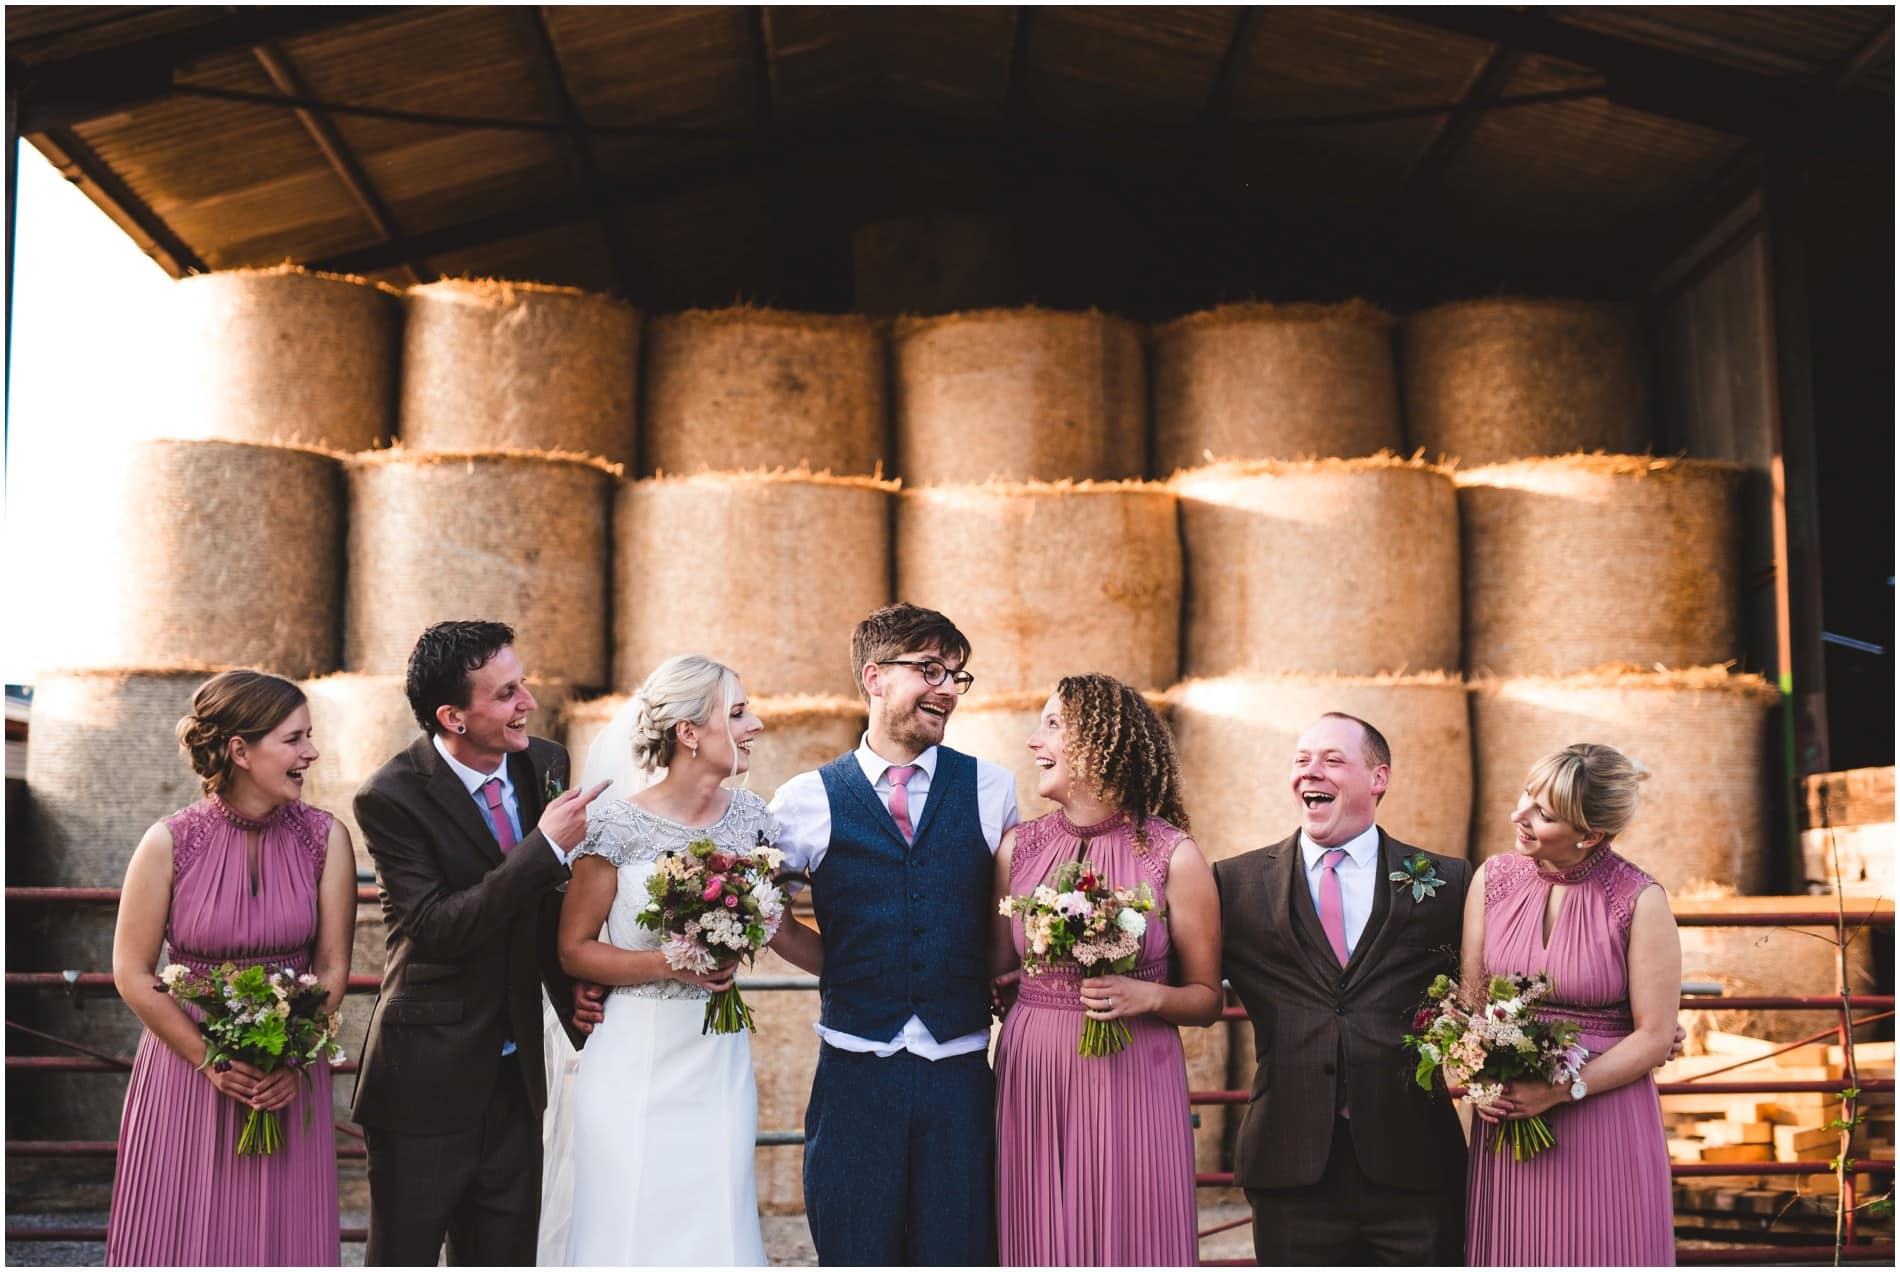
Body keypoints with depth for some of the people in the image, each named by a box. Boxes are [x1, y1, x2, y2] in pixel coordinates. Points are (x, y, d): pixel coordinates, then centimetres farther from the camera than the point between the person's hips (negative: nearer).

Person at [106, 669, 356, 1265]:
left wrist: (296, 1061, -11)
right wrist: (210, 1061, -10)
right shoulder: (170, 843, -10)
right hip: (185, 1071, -1)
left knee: (283, 1236, 7)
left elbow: (333, 965, 0)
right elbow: (132, 975, -5)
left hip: (292, 1077, 2)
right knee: (180, 1235, 5)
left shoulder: (324, 837, -5)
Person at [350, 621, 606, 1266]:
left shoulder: (545, 763, 0)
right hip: (429, 1076, -6)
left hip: (517, 1069, 6)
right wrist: (546, 846, -27)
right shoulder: (391, 798, -17)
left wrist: (581, 1006, 8)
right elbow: (437, 929, -25)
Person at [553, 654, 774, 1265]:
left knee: (718, 1227, 6)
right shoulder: (617, 825, -11)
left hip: (719, 1060, 4)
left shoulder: (750, 817, 3)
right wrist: (671, 965, -17)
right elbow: (574, 949, -7)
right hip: (637, 1065, -4)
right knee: (632, 1230, 2)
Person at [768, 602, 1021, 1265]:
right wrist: (843, 970, 1)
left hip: (960, 1078, 1)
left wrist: (990, 984, 2)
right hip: (855, 1077, -1)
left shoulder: (991, 789, 5)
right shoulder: (809, 800, 1)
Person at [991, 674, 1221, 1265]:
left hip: (1132, 1084, -3)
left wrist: (1148, 996, -16)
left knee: (1131, 1243, 4)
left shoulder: (1173, 857, -4)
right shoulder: (1019, 847, 5)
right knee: (1043, 1247, 8)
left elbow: (1207, 999, 1)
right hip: (1032, 1083, 3)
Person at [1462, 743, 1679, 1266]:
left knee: (1597, 1254, 4)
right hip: (1507, 1116, 3)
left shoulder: (1640, 902, -11)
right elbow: (1470, 997, 7)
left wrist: (1561, 1090, -16)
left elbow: (1655, 1036, -7)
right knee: (1514, 1253, 9)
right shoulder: (1493, 879, 1)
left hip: (1604, 1120, -3)